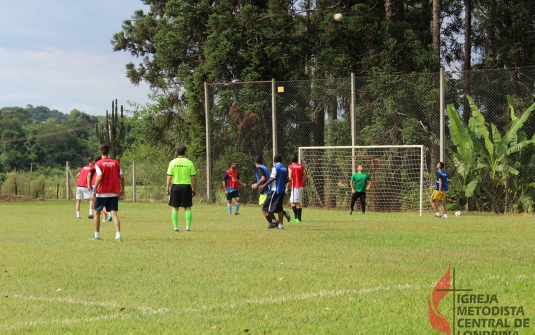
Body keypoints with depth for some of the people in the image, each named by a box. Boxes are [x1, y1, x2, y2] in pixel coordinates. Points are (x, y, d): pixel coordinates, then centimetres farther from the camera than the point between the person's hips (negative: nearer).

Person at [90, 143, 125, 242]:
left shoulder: (99, 164, -7)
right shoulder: (116, 163, 4)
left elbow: (99, 177, -17)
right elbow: (121, 177, 1)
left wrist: (94, 190, -10)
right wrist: (122, 190, 11)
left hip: (102, 193, -3)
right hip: (114, 193, 3)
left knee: (97, 212, 14)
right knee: (114, 213, -1)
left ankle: (97, 235, 18)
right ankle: (118, 236, -15)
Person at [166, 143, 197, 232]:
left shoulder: (172, 162, -2)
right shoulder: (189, 163, -2)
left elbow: (169, 177, -4)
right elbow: (194, 177, -1)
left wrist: (167, 188, 3)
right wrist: (195, 189, 7)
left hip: (175, 186, 0)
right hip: (186, 186, 0)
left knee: (175, 208, 7)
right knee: (188, 208, 6)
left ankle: (176, 227, 5)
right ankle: (188, 227, 1)